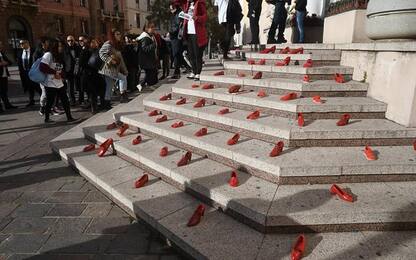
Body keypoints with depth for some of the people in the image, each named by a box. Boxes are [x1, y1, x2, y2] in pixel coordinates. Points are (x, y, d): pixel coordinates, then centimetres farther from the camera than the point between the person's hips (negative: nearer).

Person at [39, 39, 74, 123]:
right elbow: (42, 67, -20)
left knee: (65, 100, 4)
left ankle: (69, 117, 9)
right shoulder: (48, 55, -10)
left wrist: (60, 74, -4)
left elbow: (62, 69, 16)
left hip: (59, 83, 8)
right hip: (50, 84, -7)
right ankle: (46, 118, 17)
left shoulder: (58, 56, 15)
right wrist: (54, 72, -14)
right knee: (50, 101, 2)